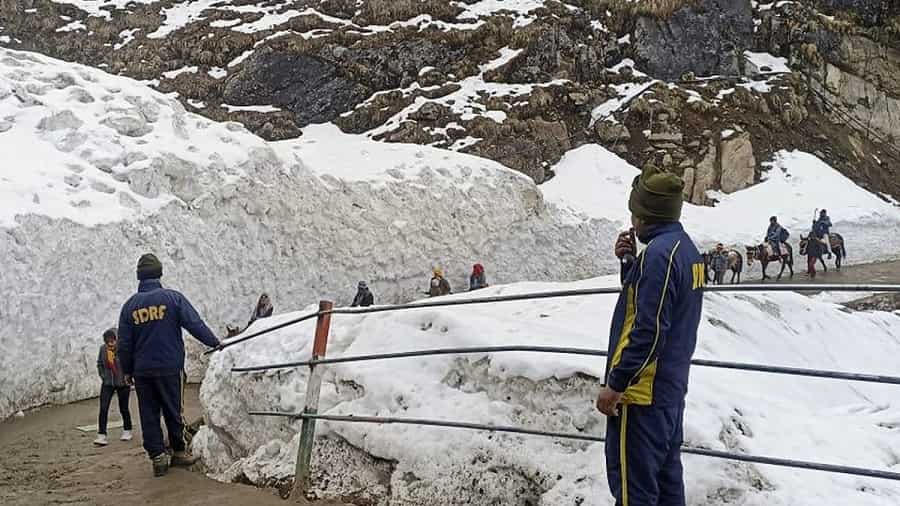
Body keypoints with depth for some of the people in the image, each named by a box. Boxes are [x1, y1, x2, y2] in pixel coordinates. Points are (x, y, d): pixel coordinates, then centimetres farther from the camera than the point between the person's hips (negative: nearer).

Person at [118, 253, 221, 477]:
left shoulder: (130, 305, 4)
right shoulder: (172, 298, -5)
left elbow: (124, 343, 7)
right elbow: (195, 324, -8)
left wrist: (127, 371, 15)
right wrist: (215, 342, 1)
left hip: (142, 371, 2)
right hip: (170, 367, -2)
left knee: (149, 415, 7)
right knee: (173, 411, 8)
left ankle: (157, 455, 5)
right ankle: (178, 452, 17)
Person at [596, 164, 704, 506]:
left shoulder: (659, 253, -20)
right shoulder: (686, 248, 11)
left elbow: (648, 331, -24)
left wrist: (615, 385, -19)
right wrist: (629, 262, 6)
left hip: (643, 389, -10)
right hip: (671, 386, 10)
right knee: (666, 476, 17)